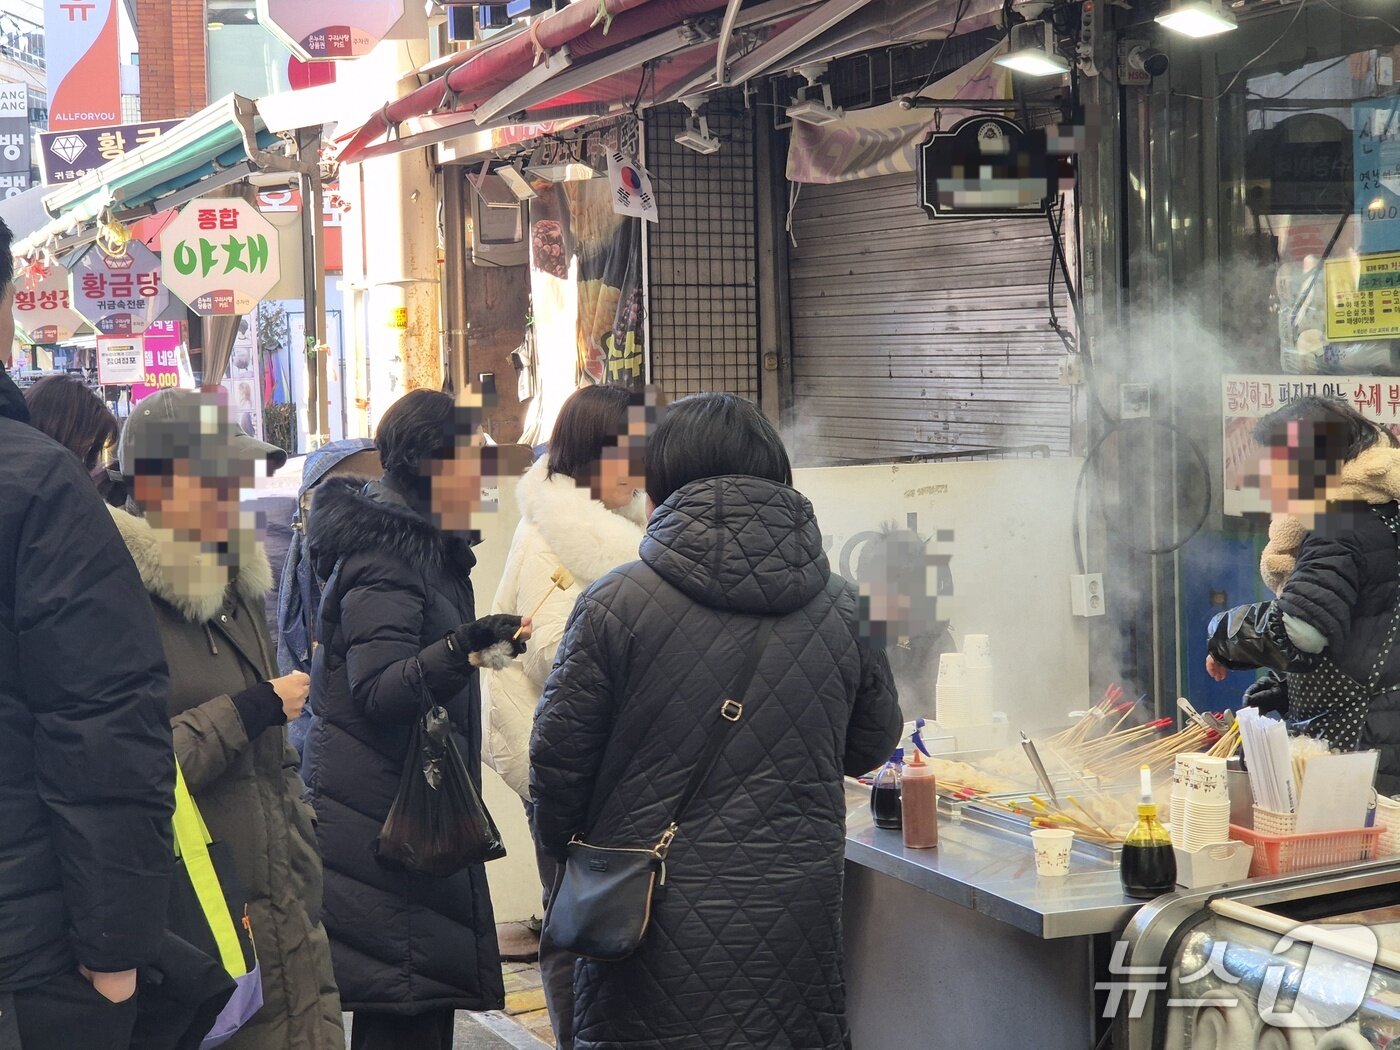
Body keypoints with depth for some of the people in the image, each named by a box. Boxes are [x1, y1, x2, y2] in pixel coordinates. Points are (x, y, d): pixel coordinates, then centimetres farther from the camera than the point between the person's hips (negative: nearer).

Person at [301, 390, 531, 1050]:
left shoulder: (420, 544, 17)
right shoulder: (384, 557, -16)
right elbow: (377, 690, -26)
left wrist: (487, 643, 40)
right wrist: (461, 649, -39)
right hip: (386, 815, -10)